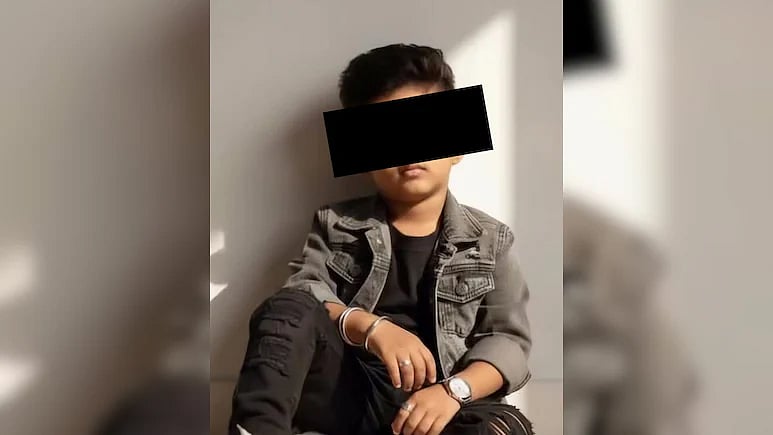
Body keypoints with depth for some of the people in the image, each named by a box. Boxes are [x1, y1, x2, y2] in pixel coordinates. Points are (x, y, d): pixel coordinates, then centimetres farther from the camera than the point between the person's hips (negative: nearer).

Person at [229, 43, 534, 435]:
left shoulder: (490, 240, 13)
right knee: (287, 308, -26)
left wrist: (453, 390, -16)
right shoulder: (337, 224, 13)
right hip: (344, 389, 1)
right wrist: (371, 327, -22)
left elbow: (508, 338, 4)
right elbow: (299, 298, -2)